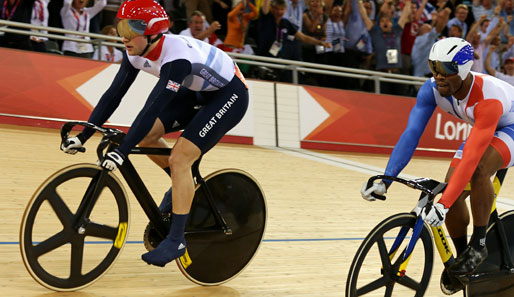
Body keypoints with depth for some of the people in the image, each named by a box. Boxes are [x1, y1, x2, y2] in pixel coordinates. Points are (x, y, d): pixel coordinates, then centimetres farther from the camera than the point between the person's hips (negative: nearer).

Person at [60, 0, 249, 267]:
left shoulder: (176, 56, -35)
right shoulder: (137, 53, -12)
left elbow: (153, 107, -41)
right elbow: (114, 94, -8)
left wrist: (122, 151, -44)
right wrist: (83, 135, -13)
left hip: (230, 94, -8)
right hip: (198, 92, 8)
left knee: (179, 158, -20)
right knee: (145, 135, -5)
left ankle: (176, 240, -13)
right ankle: (184, 185, 20)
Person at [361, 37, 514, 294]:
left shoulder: (488, 98, -40)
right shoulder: (432, 89, -23)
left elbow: (470, 159, -45)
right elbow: (411, 133, -28)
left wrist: (443, 204, -51)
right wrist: (385, 180, -38)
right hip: (480, 130, 6)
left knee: (479, 169, -37)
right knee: (452, 194, -12)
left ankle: (478, 245, -19)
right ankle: (461, 254, 13)